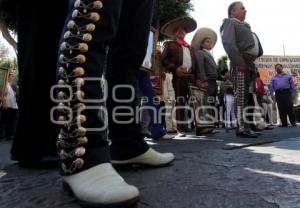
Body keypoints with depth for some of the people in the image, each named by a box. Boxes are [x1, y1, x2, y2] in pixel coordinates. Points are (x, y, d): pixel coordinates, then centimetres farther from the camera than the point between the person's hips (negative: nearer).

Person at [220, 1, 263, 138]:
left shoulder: (243, 26, 31)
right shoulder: (229, 23, 5)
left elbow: (257, 47, 30)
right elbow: (228, 43, -14)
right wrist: (239, 62, -22)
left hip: (250, 64, 9)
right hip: (241, 64, -9)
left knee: (250, 98, 7)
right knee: (242, 98, -12)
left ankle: (246, 127, 13)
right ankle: (241, 129, -11)